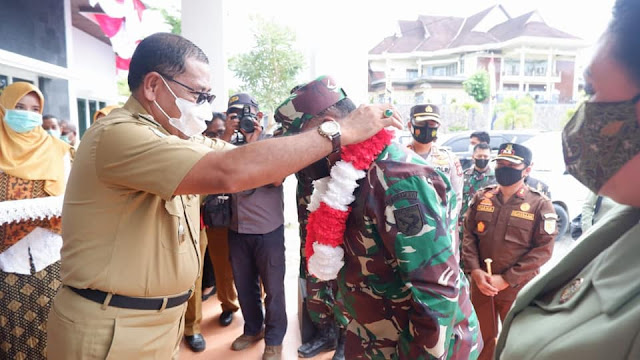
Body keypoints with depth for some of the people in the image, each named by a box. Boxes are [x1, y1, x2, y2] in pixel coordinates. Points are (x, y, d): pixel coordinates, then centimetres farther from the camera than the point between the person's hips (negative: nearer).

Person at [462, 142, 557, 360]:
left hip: (517, 288, -2)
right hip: (480, 284, 3)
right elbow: (469, 235, 2)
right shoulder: (481, 198, 3)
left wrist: (506, 279, -16)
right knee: (482, 339, 20)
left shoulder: (540, 205, -7)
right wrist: (475, 271, -13)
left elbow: (543, 250, -11)